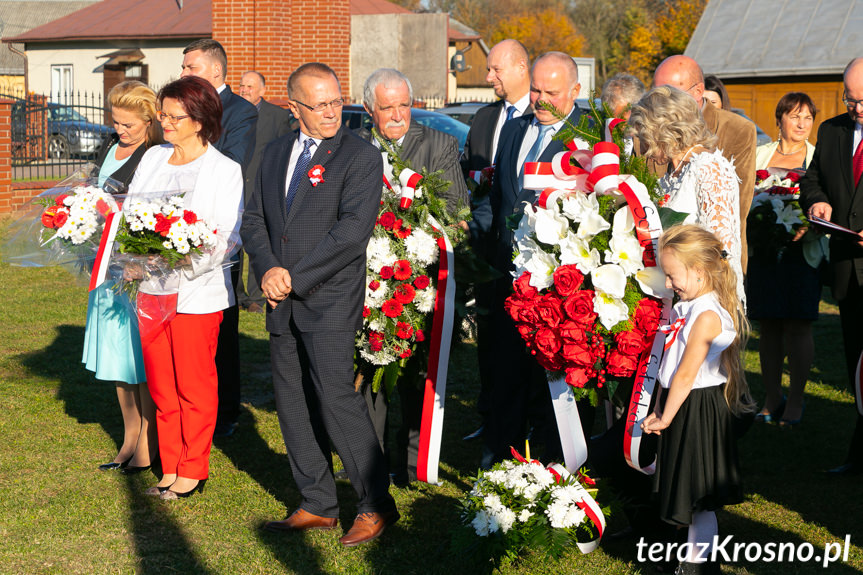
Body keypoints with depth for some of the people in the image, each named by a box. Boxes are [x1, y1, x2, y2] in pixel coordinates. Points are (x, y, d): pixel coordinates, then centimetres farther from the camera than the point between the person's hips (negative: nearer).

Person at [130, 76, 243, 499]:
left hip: (197, 293, -5)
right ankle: (170, 468, 22)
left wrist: (189, 256, -24)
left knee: (194, 385, 4)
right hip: (151, 287, 5)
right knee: (161, 385, 10)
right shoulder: (153, 158, 11)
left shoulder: (225, 170, -5)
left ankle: (193, 471, 17)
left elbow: (229, 236, -9)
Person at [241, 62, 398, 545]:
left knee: (336, 397, -11)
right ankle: (318, 506, 21)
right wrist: (268, 270, -7)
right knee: (294, 404, 9)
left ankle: (377, 504, 3)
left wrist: (297, 277, -15)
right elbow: (255, 218, 12)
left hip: (331, 300, -7)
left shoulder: (361, 156, -6)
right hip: (283, 305, 7)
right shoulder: (276, 153, 14)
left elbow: (353, 229, -16)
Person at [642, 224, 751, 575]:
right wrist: (661, 409, 12)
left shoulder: (708, 315, -22)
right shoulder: (686, 307, 7)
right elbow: (671, 365, 13)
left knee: (699, 497, 3)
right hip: (681, 404, 9)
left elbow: (686, 374, -21)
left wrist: (665, 418, -14)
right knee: (686, 492, 18)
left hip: (696, 409, -9)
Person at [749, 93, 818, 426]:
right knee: (768, 327, 5)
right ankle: (772, 399, 15)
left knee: (798, 327, -4)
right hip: (764, 250, 2)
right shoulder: (760, 154, 12)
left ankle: (796, 401, 7)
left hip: (802, 252, -2)